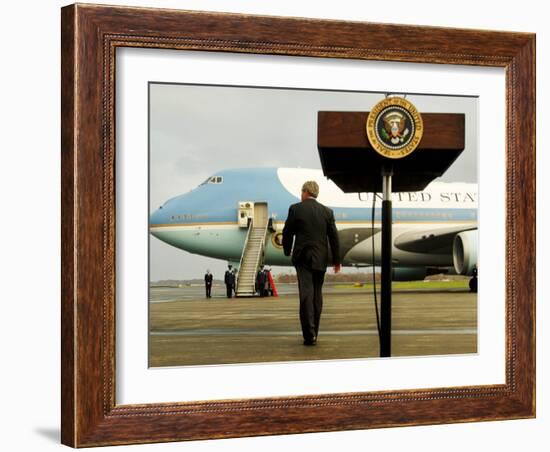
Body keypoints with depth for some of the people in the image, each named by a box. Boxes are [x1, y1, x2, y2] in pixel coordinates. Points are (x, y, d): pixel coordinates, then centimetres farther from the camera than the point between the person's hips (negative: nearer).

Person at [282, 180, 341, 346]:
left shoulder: (295, 209, -4)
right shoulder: (327, 212, 3)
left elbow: (287, 233, 0)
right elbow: (334, 237, 3)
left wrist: (287, 251, 18)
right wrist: (336, 260, 10)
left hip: (303, 257, -3)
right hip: (320, 259, 3)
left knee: (306, 295, -7)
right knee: (317, 296, 12)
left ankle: (309, 335, -17)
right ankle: (314, 333, 17)